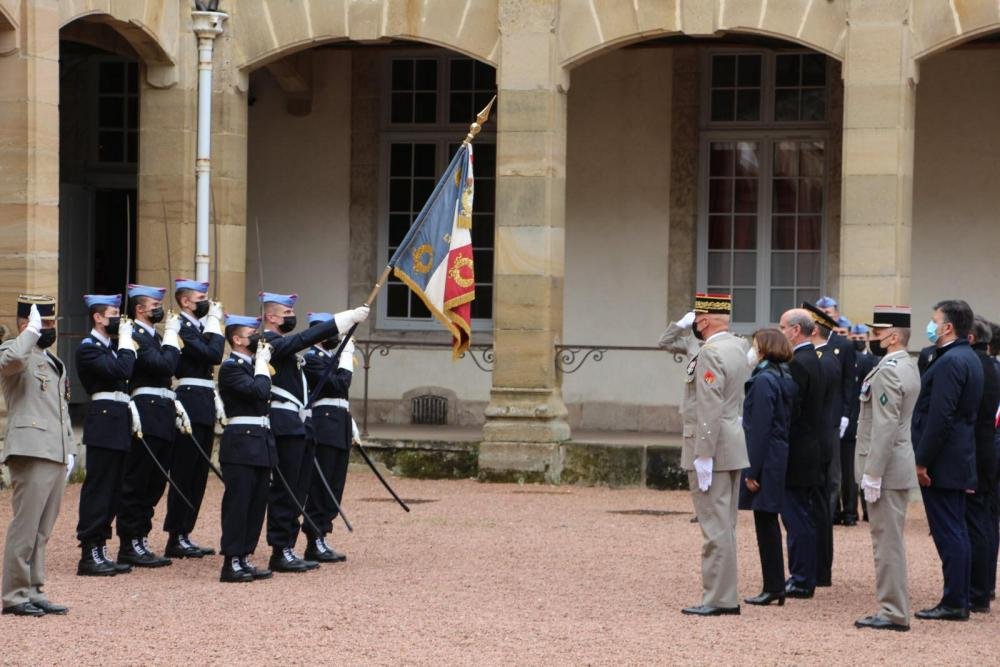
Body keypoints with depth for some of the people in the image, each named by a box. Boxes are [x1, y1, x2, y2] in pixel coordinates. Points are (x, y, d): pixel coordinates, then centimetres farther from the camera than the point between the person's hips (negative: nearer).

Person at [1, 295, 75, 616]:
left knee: (42, 530, 11)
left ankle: (34, 592, 15)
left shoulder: (53, 360, 23)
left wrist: (69, 451, 20)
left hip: (56, 456, 9)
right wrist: (32, 331, -19)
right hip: (31, 454, -9)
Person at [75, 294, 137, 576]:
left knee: (113, 492, 10)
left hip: (118, 424, 9)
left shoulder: (111, 346, 19)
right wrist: (126, 340, -10)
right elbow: (121, 371, -21)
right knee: (98, 489, -7)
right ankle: (89, 555, -4)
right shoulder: (88, 347, -9)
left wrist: (127, 339, 9)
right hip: (104, 424, -9)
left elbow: (127, 374, 13)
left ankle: (100, 551, 16)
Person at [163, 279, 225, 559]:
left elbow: (212, 357, 14)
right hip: (191, 405, -10)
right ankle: (176, 538, -1)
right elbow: (213, 355, -19)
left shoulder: (198, 327, 17)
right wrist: (215, 321, -12)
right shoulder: (182, 327, -12)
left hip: (204, 407, 10)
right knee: (184, 473, -5)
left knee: (198, 475, 11)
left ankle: (184, 535, 16)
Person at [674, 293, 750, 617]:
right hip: (734, 449, 10)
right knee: (724, 526, 14)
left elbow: (709, 410, -22)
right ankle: (725, 595, 20)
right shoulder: (738, 346, 11)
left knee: (715, 527, -6)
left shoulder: (711, 353, -17)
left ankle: (718, 599, -3)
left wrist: (703, 457, -22)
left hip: (712, 448, -10)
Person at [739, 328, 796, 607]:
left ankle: (773, 587, 0)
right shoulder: (785, 379, 13)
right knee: (768, 522, 14)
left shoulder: (764, 381, -15)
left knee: (765, 523, -3)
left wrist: (752, 471, -17)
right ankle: (775, 587, 17)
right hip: (780, 457, 9)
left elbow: (759, 429, -19)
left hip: (765, 460, -9)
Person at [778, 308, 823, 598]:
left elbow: (791, 411, -21)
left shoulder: (798, 364, -17)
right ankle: (802, 578, 18)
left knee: (798, 519, -5)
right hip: (808, 452, 10)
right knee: (802, 518, 14)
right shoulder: (812, 360, 13)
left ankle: (801, 582, -2)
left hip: (795, 455, -10)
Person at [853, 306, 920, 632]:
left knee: (887, 540, -5)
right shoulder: (908, 366, 13)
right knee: (889, 540, 14)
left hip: (886, 467, -10)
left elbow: (884, 427, -23)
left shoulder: (888, 372, -18)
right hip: (900, 467, 10)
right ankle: (893, 608, 20)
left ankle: (893, 613, -2)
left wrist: (872, 474, -21)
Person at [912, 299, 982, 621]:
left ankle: (953, 603, -3)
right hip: (959, 459, 10)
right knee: (955, 531, 13)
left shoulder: (950, 362, -18)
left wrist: (922, 461, -19)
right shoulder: (969, 358, 14)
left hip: (942, 462, -10)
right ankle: (960, 600, 18)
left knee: (948, 533, -6)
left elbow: (940, 416, -23)